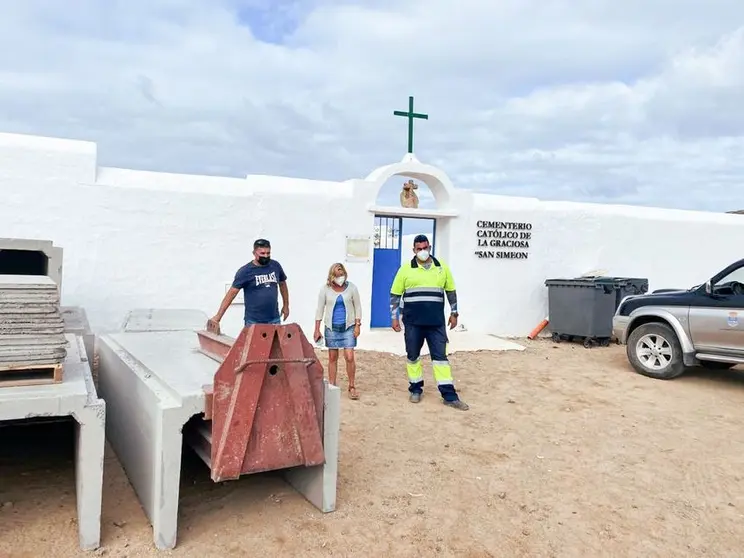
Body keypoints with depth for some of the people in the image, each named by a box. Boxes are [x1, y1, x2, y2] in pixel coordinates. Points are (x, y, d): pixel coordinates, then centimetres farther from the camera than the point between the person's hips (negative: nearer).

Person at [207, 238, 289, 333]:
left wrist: (286, 305, 19)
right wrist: (218, 316, -13)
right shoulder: (245, 271, -8)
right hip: (253, 322, -3)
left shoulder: (276, 266, 3)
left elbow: (282, 284, 19)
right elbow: (232, 293, -9)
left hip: (274, 319, 3)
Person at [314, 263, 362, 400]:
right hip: (332, 327, 1)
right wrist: (317, 330, -1)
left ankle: (352, 386, 7)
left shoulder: (351, 287, -2)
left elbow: (357, 307, 4)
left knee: (349, 357, -7)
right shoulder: (325, 289, -3)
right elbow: (320, 309, 1)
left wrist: (358, 325, -4)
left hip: (348, 327, -1)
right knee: (332, 357, 6)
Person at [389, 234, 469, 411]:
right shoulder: (406, 269, -1)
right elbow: (395, 294, 3)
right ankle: (416, 389, 25)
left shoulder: (442, 267, 6)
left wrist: (454, 313, 10)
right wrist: (394, 317, -1)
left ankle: (449, 395, 3)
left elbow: (451, 291, 14)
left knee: (440, 355, 1)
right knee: (413, 355, 9)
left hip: (436, 322, 1)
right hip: (413, 322, -1)